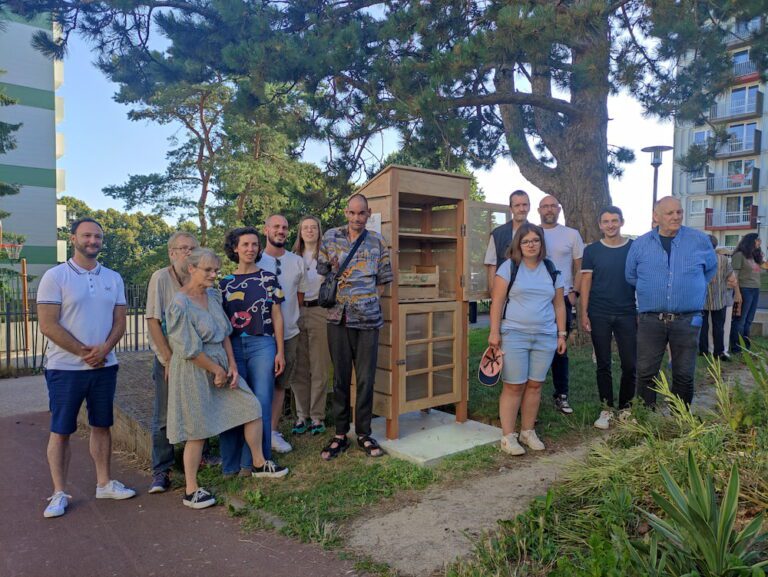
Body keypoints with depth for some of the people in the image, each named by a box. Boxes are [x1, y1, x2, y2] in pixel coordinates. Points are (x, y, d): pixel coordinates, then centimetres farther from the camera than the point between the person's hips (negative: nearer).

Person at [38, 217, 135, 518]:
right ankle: (59, 493, 17)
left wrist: (104, 348, -13)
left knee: (102, 426, 12)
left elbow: (119, 321, 5)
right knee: (60, 431, 5)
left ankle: (104, 483, 24)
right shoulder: (55, 276, -7)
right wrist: (84, 352, -14)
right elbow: (48, 325, -12)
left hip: (105, 366, 4)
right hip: (65, 368, -4)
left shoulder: (113, 278, 6)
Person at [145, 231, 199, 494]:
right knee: (164, 416, 3)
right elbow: (153, 321, -12)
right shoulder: (161, 278, -10)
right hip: (168, 359, -4)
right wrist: (169, 359, -12)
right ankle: (161, 471, 16)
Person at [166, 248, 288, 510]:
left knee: (252, 408, 8)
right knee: (197, 430, 3)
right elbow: (190, 350, -20)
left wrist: (232, 365, 0)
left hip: (221, 365, 8)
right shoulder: (180, 305, -19)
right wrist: (217, 370, -12)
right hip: (194, 372, -7)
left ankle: (259, 464, 27)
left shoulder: (213, 295, 4)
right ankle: (191, 490, 20)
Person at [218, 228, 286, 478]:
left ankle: (256, 462, 12)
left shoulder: (268, 279, 6)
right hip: (232, 347, 1)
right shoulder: (225, 283, 10)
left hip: (262, 346, -1)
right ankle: (231, 464, 16)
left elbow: (277, 317, 5)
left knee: (261, 404, -1)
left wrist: (280, 352, 0)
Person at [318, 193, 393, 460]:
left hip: (368, 319, 0)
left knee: (366, 378, 4)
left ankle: (364, 433, 18)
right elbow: (321, 273, 11)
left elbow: (383, 280, 10)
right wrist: (331, 296, -1)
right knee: (340, 378, 7)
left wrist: (369, 302, 2)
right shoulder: (330, 238, 7)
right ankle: (340, 434, 18)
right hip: (338, 318, 1)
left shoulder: (377, 242, 6)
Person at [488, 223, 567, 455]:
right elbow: (497, 302, -5)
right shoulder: (509, 267, -1)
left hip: (546, 337, 4)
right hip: (514, 335, -4)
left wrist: (562, 334, 9)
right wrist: (494, 332, -11)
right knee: (513, 386, -2)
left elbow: (559, 304, 14)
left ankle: (528, 432, 22)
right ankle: (508, 436, 7)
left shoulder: (552, 270, 11)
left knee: (534, 385, 8)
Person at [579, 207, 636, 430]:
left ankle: (625, 407, 20)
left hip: (627, 314, 0)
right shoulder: (592, 251, 3)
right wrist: (584, 313, -4)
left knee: (630, 365, 3)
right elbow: (586, 283, 2)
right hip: (599, 315, 0)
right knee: (603, 365, 6)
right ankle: (607, 409, 17)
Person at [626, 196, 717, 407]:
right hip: (650, 320, 0)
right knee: (645, 373, 4)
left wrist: (692, 289, 17)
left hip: (687, 320, 0)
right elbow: (631, 276, 15)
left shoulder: (700, 240, 1)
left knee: (684, 375, 9)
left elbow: (711, 269, 19)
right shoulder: (640, 244, 1)